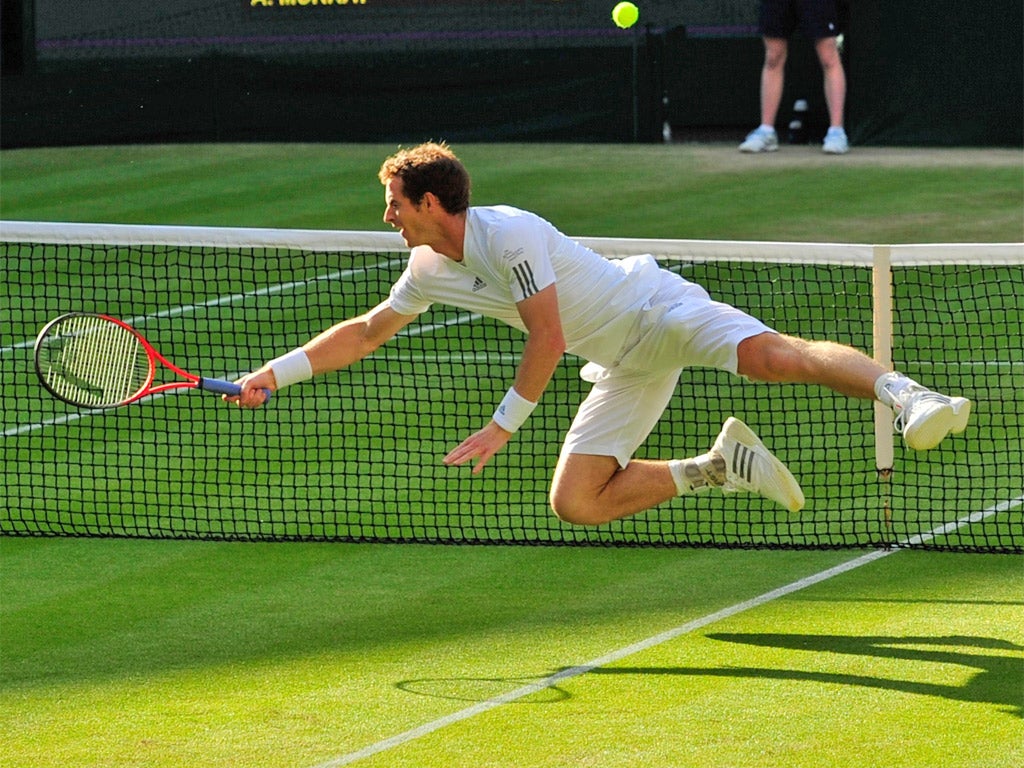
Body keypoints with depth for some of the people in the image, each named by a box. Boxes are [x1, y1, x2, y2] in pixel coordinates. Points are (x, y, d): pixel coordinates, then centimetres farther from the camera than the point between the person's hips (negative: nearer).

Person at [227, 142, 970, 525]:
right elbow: (366, 332, 21)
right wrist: (275, 373, 15)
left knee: (770, 355, -35)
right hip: (625, 364, 9)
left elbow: (548, 339, -21)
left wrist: (503, 426, -16)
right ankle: (720, 465, 5)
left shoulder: (508, 234, -19)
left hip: (657, 309, -9)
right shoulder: (431, 268, 7)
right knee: (576, 502, -3)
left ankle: (906, 394, -44)